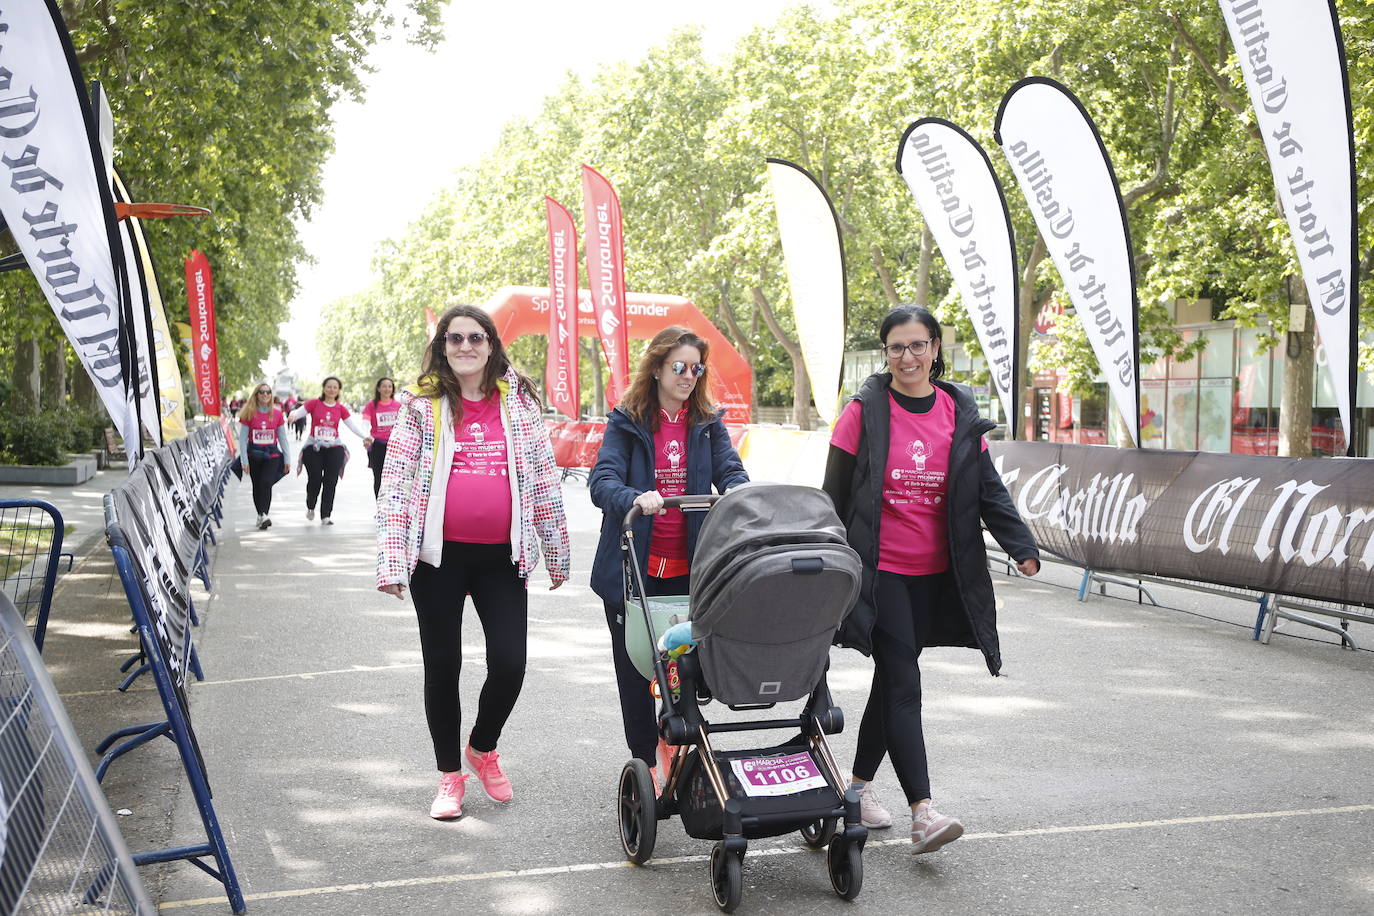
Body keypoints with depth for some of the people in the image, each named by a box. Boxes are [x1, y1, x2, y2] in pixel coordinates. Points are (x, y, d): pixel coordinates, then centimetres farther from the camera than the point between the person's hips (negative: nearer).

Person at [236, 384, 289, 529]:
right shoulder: (249, 413, -2)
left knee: (266, 483, -17)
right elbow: (242, 438, -2)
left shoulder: (277, 413, 3)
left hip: (272, 454, 0)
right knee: (257, 486, 8)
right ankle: (261, 515, 22)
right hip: (254, 454, 0)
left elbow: (282, 437, 9)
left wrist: (287, 459, 7)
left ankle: (264, 515, -22)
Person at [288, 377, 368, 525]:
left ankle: (325, 516, 5)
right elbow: (299, 412, -6)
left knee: (330, 482, -2)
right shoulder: (314, 403, 1)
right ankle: (310, 506, 25)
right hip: (314, 447, -2)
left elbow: (353, 425, 7)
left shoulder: (341, 408, 7)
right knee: (314, 480, -5)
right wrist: (293, 415, -30)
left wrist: (366, 437, -6)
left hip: (334, 448, 2)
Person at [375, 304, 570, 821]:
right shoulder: (420, 405, 2)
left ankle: (483, 748, 28)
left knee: (510, 662, -3)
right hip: (439, 555, -1)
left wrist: (556, 551, 10)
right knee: (442, 665, 8)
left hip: (501, 556, 1)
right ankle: (449, 773, 26)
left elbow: (544, 478, 10)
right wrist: (392, 560, -12)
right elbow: (396, 482, -3)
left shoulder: (519, 401, 7)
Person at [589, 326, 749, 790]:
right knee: (635, 668, 6)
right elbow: (601, 481, -13)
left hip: (687, 568, 2)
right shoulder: (626, 422, -2)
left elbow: (731, 473, -2)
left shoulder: (707, 424, 8)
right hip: (631, 566, -2)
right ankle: (646, 763, 22)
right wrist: (635, 499, -35)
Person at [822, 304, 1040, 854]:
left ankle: (860, 782, 31)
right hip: (880, 571, -4)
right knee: (903, 685, -9)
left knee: (892, 680, 14)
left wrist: (1021, 546, -9)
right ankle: (922, 814, -11)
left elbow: (987, 488, 4)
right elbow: (835, 495, -3)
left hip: (934, 575, 4)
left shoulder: (959, 412, 5)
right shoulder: (865, 410, -6)